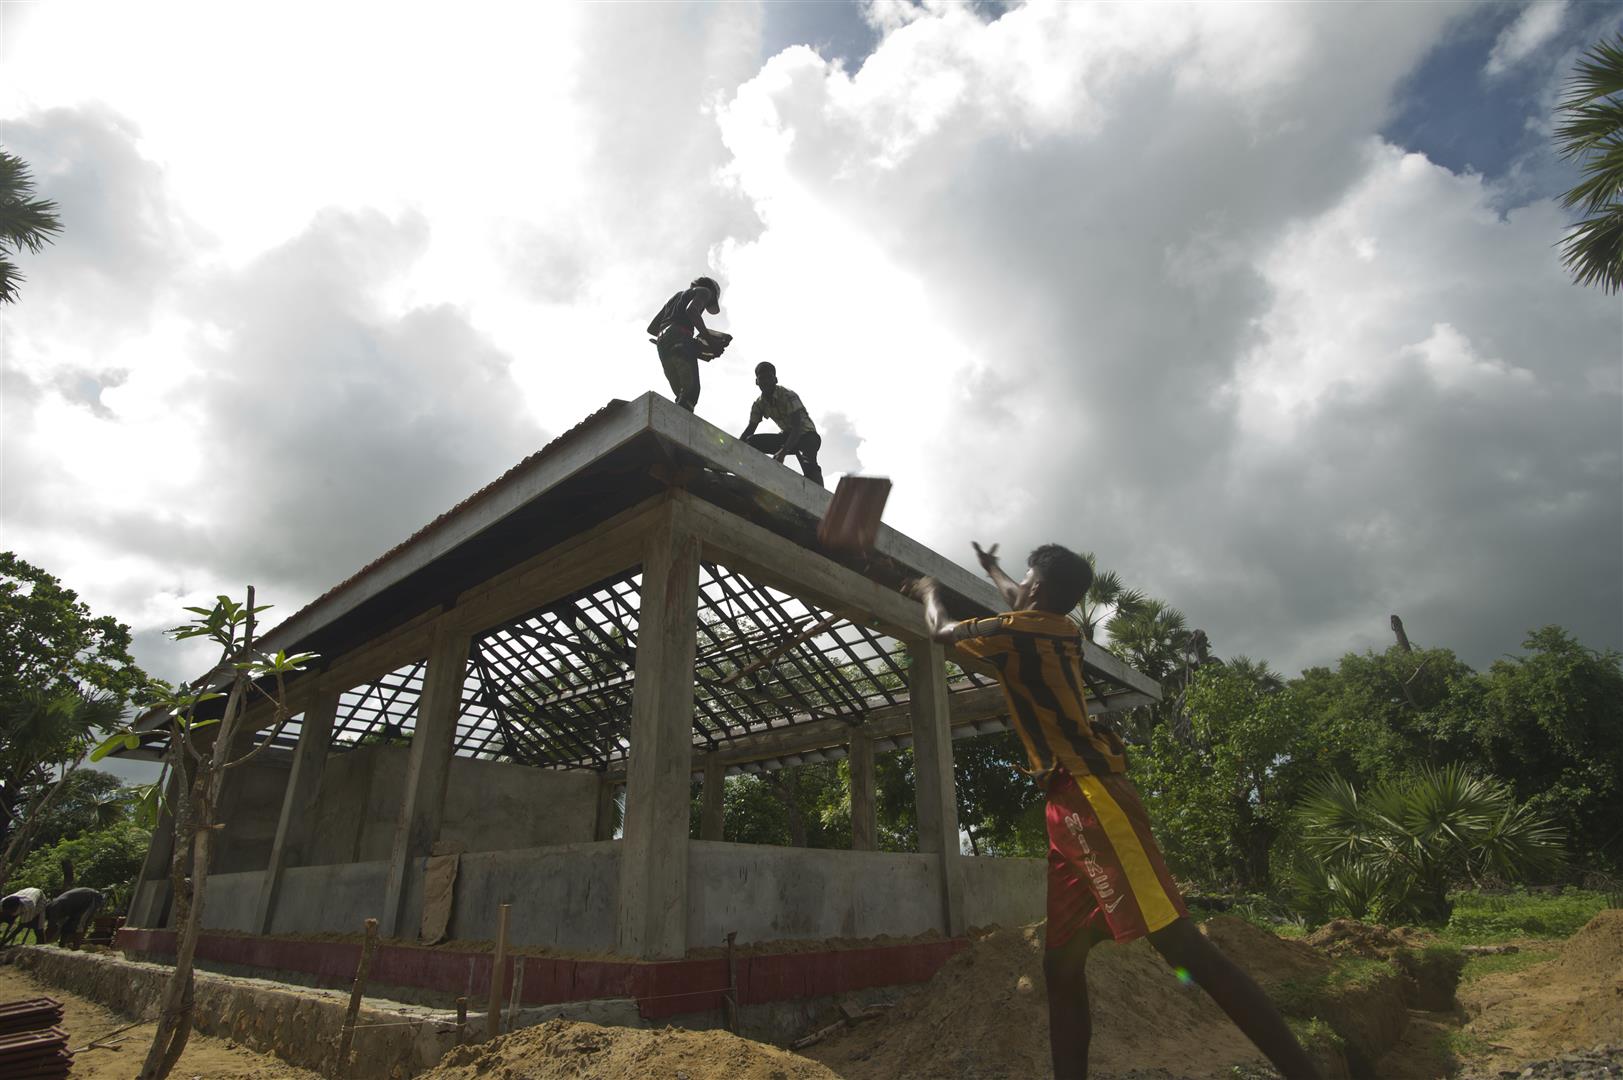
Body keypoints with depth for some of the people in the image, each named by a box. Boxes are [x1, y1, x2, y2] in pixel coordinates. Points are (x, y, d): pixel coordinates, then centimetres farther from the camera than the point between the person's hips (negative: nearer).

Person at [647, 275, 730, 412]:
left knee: (682, 394, 4)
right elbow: (691, 310, -10)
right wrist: (707, 336, -11)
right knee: (692, 390, -16)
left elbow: (651, 328, 33)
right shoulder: (704, 291, 16)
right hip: (681, 338, -7)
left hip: (661, 342, 7)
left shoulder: (675, 297, 38)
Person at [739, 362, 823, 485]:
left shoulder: (788, 396, -22)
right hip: (786, 437, 7)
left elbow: (797, 426, -32)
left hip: (807, 435, -6)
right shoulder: (759, 404, -2)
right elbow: (750, 429, 2)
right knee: (751, 442, -13)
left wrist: (783, 451, -45)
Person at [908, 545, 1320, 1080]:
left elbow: (941, 631, 10)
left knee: (1178, 941, -14)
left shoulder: (1019, 630, -4)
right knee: (1062, 964, 6)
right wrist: (991, 567, 61)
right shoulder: (1059, 631, 19)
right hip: (1070, 806, 9)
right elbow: (1017, 602, 43)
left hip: (1091, 797, -9)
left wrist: (929, 591, 31)